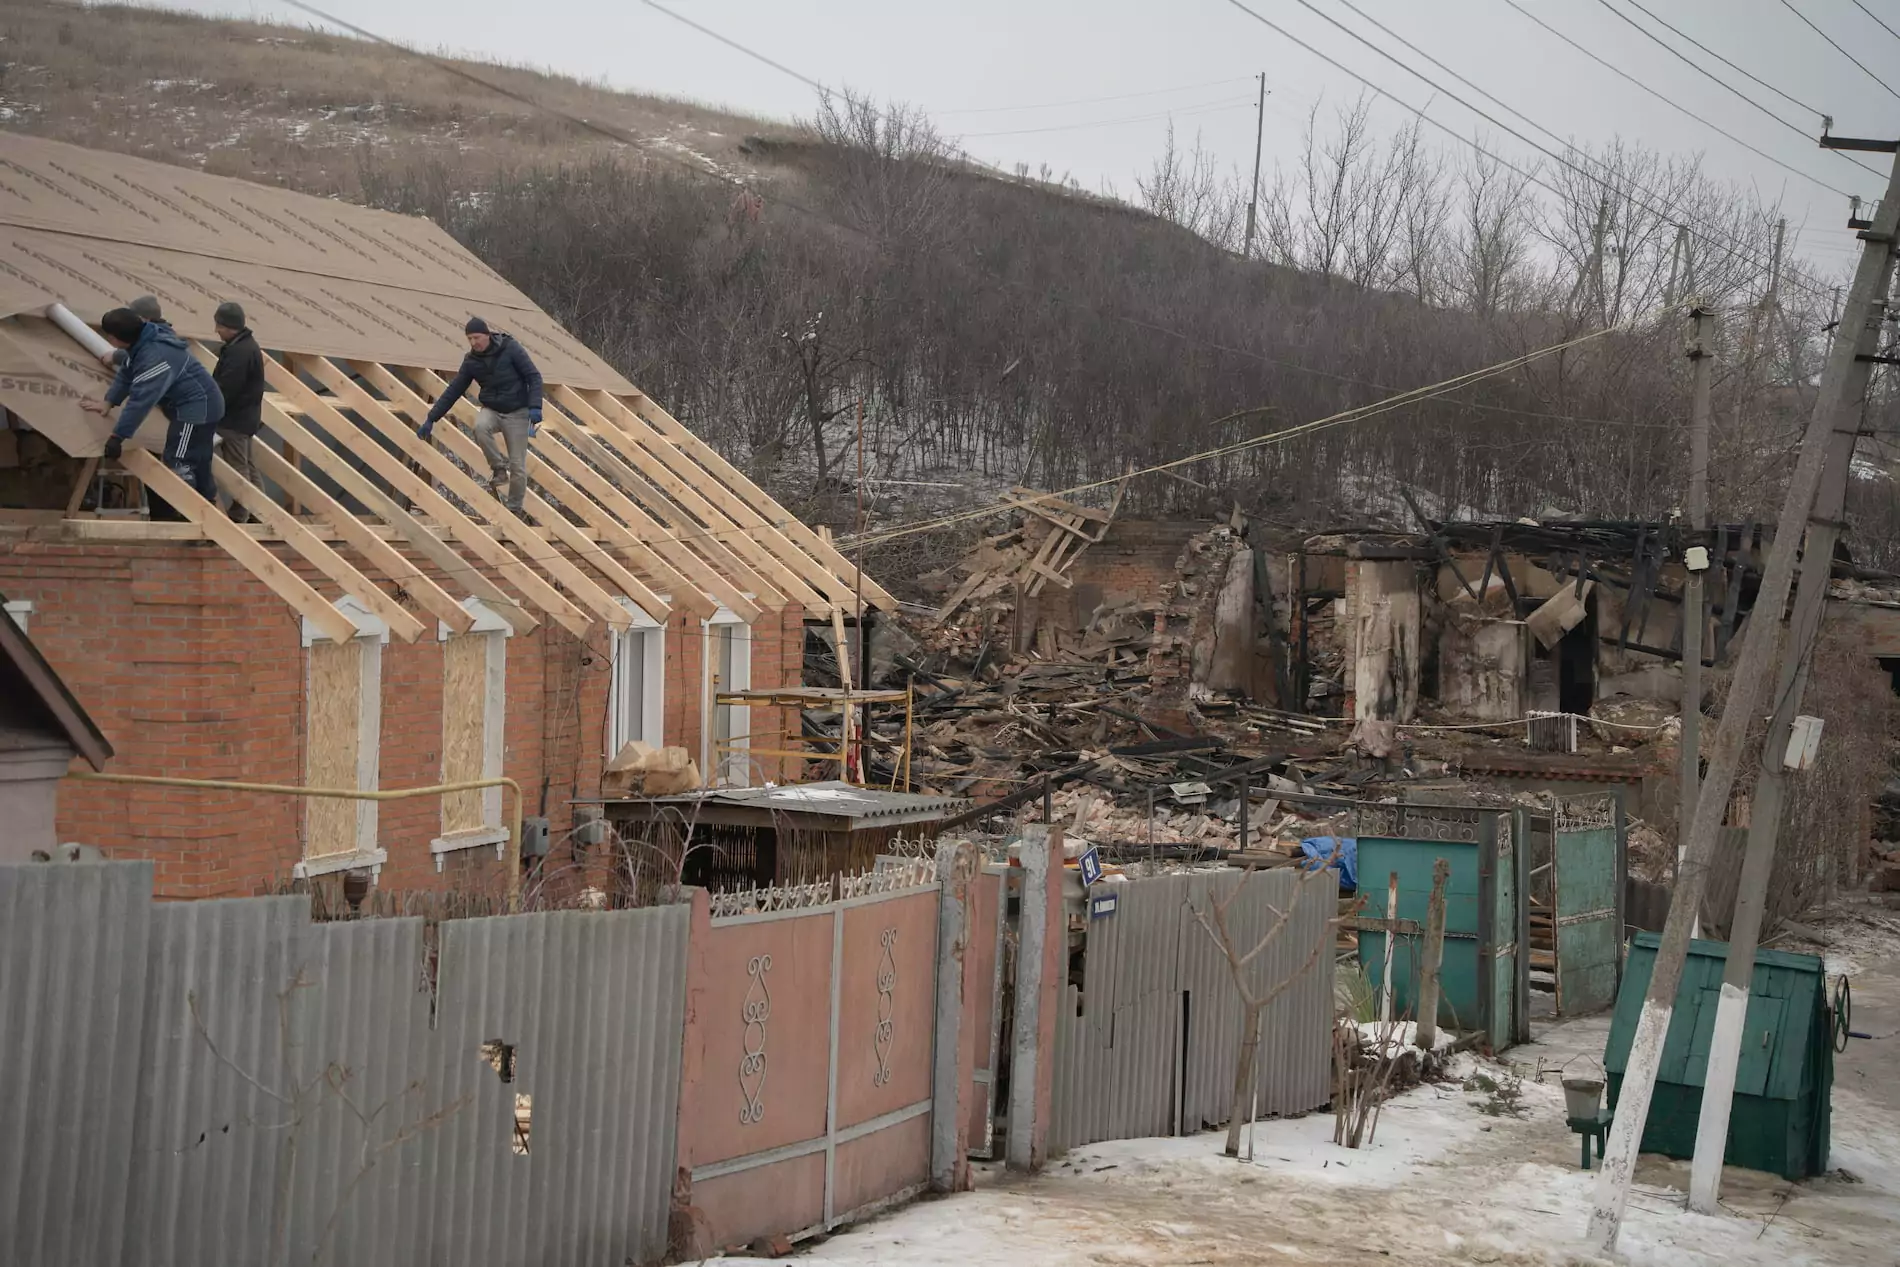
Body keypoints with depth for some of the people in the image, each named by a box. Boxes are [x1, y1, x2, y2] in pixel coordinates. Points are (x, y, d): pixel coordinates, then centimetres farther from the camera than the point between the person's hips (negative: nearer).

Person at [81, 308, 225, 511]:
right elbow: (126, 374, 14)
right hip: (201, 406, 11)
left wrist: (118, 436, -27)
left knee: (177, 465, -10)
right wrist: (108, 402, 4)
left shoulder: (154, 357, -31)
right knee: (198, 464, 19)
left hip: (196, 408, -11)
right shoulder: (144, 342, 2)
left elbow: (141, 400, -31)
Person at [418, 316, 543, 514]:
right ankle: (499, 468, -15)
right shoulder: (471, 361, -1)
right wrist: (431, 419, -1)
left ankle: (514, 509, 10)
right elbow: (453, 391, 2)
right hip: (492, 410, 3)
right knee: (480, 426, -34)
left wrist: (535, 407, -24)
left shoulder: (510, 349, -12)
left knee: (518, 466, -5)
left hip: (517, 413, -3)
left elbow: (533, 377, -11)